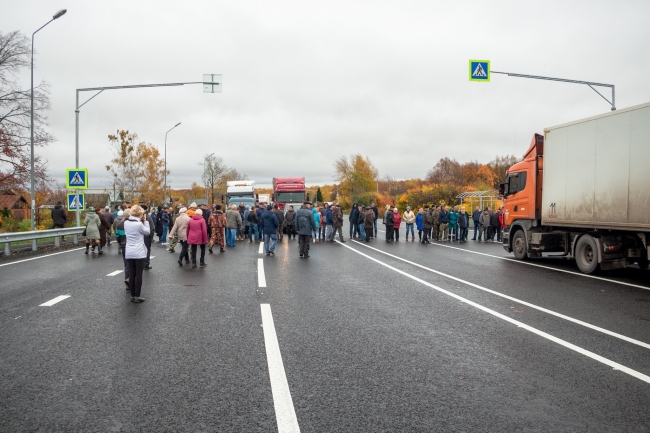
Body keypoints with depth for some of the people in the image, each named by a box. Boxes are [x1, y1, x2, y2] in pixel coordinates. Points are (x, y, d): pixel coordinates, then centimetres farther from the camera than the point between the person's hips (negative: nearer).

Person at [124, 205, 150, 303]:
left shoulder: (126, 223, 3)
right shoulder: (139, 224, -16)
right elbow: (147, 232, -3)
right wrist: (145, 221, 1)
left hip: (129, 252, 6)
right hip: (139, 252, -6)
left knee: (131, 274, 10)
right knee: (138, 274, 1)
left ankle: (132, 295, 14)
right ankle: (137, 296, 4)